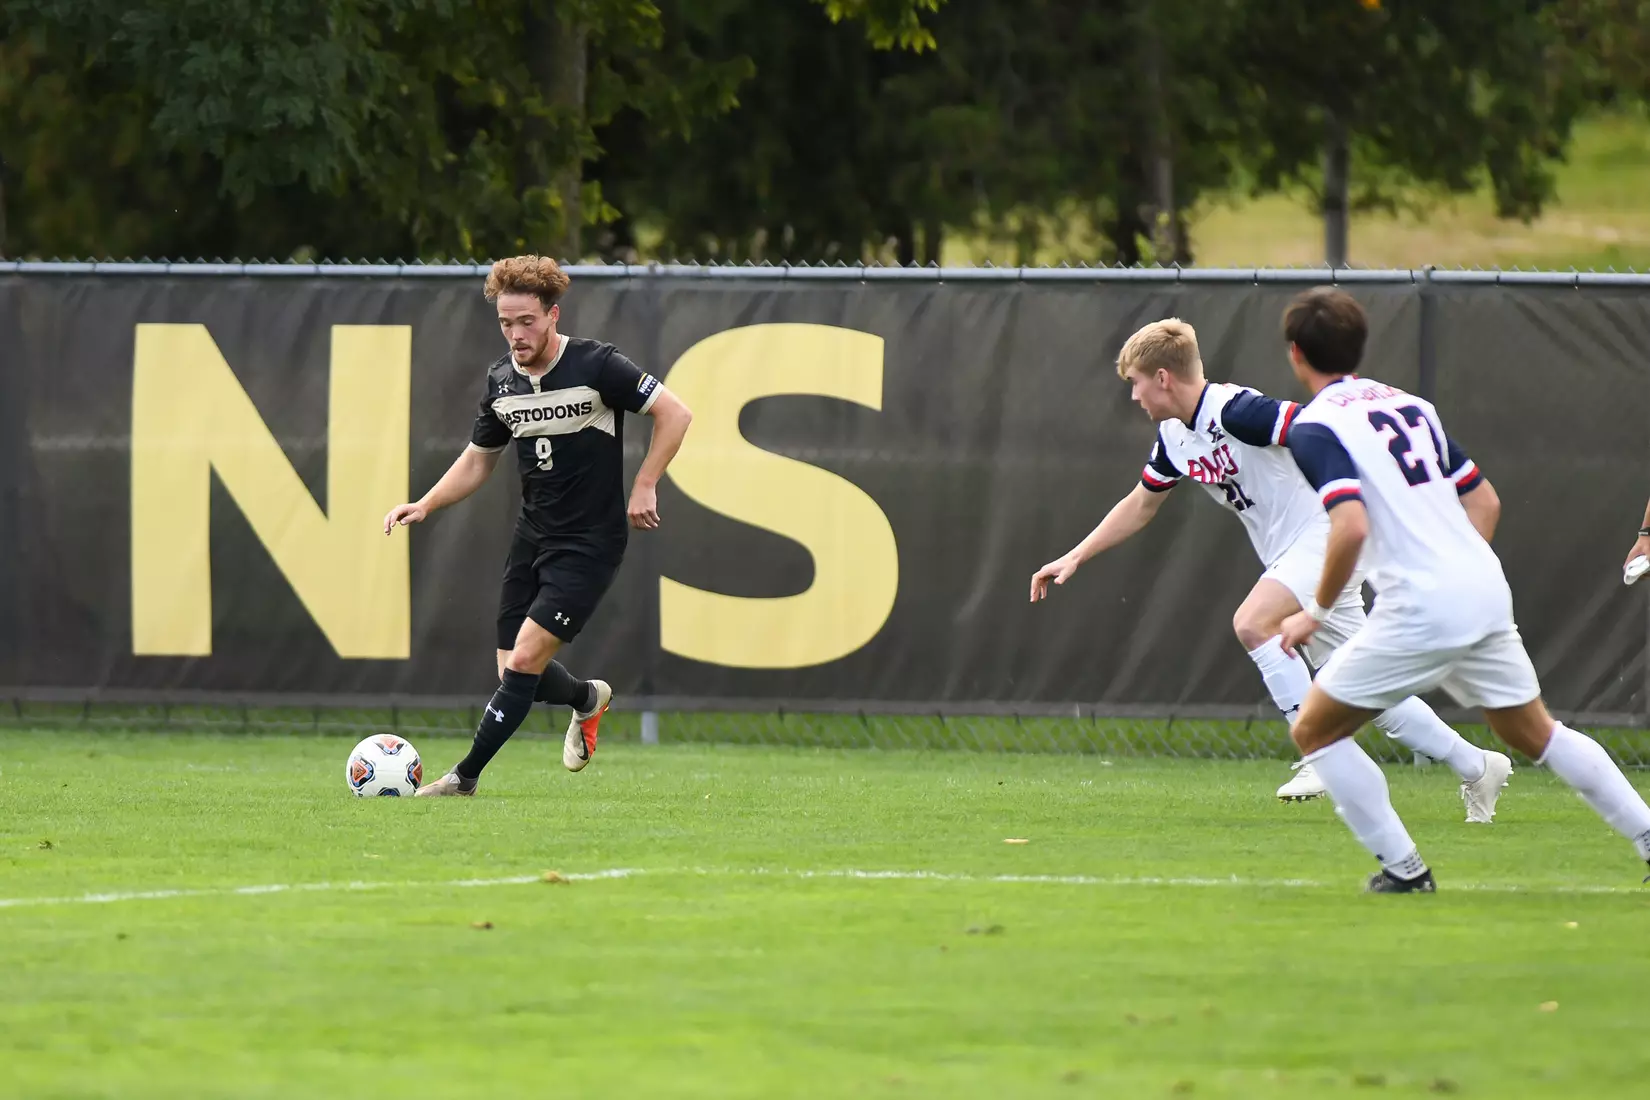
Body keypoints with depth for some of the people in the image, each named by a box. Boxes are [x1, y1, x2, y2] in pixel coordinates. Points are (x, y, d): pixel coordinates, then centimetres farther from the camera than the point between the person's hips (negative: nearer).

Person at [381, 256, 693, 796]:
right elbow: (478, 459, 16)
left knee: (524, 660, -15)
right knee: (514, 670, 7)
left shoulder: (596, 365, -15)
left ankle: (465, 776, -6)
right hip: (532, 535, 6)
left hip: (590, 543, -6)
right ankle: (587, 699, 39)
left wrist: (644, 488, -16)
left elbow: (674, 413, -11)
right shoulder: (501, 380, 3)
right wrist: (424, 506, 2)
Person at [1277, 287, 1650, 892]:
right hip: (1487, 593, 7)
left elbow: (1351, 527, -21)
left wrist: (1316, 613, -10)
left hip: (1420, 614, -7)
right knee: (1536, 733, 22)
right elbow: (1485, 501, 20)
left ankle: (1403, 868, 4)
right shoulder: (1410, 405, 16)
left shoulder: (1314, 428, -7)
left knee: (1314, 730, 8)